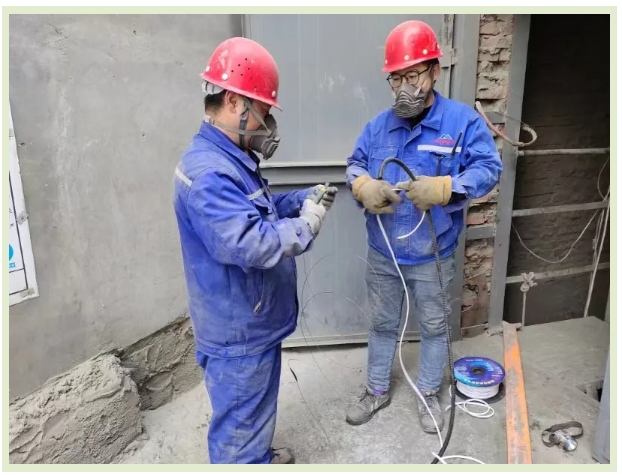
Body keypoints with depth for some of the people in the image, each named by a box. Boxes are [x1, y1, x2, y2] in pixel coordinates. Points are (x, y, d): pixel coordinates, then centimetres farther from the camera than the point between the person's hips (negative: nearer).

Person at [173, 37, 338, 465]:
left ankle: (261, 459, 52)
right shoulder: (208, 171, -28)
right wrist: (305, 225, -22)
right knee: (239, 423, 11)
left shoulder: (230, 159, 7)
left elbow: (260, 209, 19)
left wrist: (304, 199, 4)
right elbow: (248, 244, -36)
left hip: (255, 321, 11)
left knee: (259, 405, 30)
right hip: (237, 331, -11)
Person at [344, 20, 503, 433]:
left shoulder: (463, 120, -10)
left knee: (433, 326, 16)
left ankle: (429, 394, 41)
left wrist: (441, 188, -32)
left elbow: (488, 169, -15)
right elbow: (355, 165, 4)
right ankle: (377, 391, 39)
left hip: (432, 256, -2)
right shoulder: (378, 125, 2)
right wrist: (364, 186, -20)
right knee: (383, 324, 18)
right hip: (382, 253, 3)